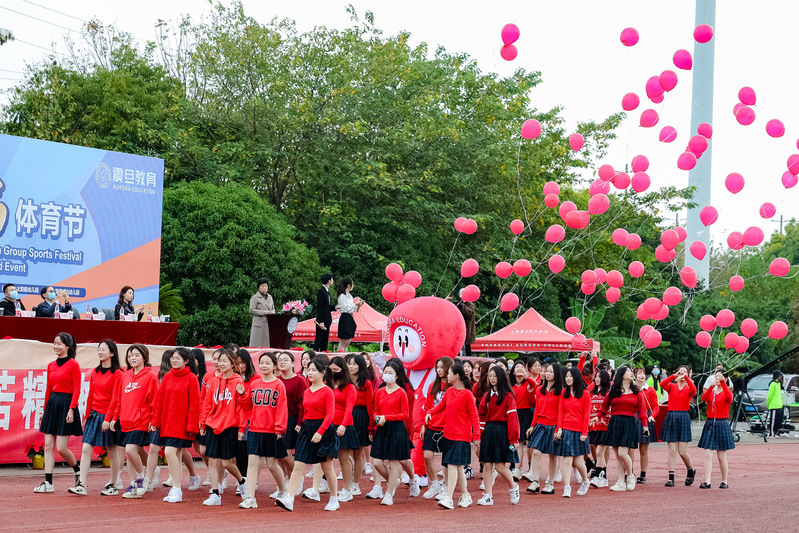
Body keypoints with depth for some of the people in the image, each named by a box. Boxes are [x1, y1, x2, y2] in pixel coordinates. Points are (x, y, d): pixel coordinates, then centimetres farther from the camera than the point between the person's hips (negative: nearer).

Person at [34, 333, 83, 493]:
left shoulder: (73, 364, -7)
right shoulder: (51, 365, 12)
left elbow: (76, 390, -10)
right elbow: (48, 389, 17)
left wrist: (71, 409, -18)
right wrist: (45, 410, 18)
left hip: (66, 404, -7)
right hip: (52, 403, 7)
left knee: (61, 448, -7)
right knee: (48, 445, 2)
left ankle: (77, 470, 20)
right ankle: (48, 482, 3)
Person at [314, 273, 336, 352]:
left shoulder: (327, 292, 15)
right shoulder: (321, 292, -13)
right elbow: (319, 308, -16)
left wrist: (335, 307, 3)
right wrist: (321, 322, -20)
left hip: (327, 321, 9)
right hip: (322, 321, -9)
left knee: (325, 342, 10)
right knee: (318, 340, -7)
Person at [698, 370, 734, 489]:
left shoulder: (727, 392, 1)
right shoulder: (711, 392, 10)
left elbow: (729, 397, -24)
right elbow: (704, 398, -12)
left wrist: (722, 382, -28)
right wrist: (711, 386, -26)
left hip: (722, 424, -3)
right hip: (710, 423, 3)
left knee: (722, 457, 3)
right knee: (708, 454, -5)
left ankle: (724, 481, 15)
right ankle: (706, 481, -8)